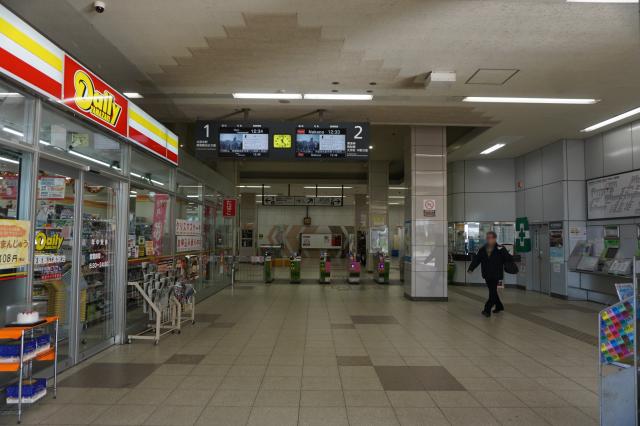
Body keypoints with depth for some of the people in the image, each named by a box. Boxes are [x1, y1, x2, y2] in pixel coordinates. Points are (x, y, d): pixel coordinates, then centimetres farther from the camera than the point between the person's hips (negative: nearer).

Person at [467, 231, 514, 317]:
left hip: (496, 275, -5)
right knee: (492, 291, 17)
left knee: (492, 292, -8)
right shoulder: (482, 249, 5)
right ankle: (499, 306, 36)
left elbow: (509, 259, -11)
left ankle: (487, 309, -6)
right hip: (487, 275, 5)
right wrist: (471, 268, -13)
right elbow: (476, 259, -1)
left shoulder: (500, 249, -7)